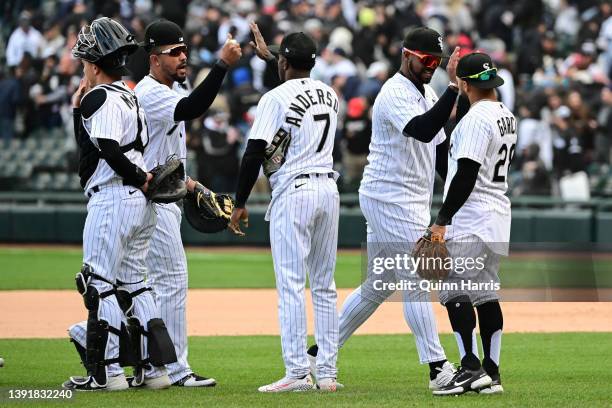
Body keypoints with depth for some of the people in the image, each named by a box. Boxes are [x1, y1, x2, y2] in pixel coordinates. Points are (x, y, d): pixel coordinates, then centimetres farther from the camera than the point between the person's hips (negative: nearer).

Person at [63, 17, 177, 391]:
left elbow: (108, 149, -25)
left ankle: (107, 371, -5)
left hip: (111, 200, -9)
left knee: (100, 281, -4)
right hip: (140, 203, 9)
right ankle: (155, 366, 11)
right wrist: (79, 109, 14)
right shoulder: (131, 97, 18)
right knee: (133, 282, 13)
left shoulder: (99, 98, -11)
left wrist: (138, 177, -12)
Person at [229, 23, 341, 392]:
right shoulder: (329, 94, 11)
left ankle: (298, 373, -11)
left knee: (291, 285, -6)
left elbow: (254, 153, -11)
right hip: (329, 190, 6)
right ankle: (328, 373, 8)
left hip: (293, 193, -6)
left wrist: (240, 204, -4)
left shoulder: (276, 98, -8)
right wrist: (268, 55, 41)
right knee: (325, 286, 9)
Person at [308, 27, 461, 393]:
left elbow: (439, 147, 20)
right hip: (391, 199, -10)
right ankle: (438, 369, -9)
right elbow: (423, 130, -33)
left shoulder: (428, 94, 15)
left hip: (412, 203, 10)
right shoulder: (395, 94, -16)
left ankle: (319, 354, 19)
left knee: (377, 286, 12)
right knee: (417, 281, -9)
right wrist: (454, 87, -36)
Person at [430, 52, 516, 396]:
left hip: (472, 217, -10)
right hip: (498, 214, 10)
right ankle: (492, 374, 10)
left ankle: (471, 367, -18)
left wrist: (443, 220, -20)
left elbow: (466, 175, -21)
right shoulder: (507, 116, 13)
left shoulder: (477, 118, -16)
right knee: (485, 292, 11)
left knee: (454, 288, -11)